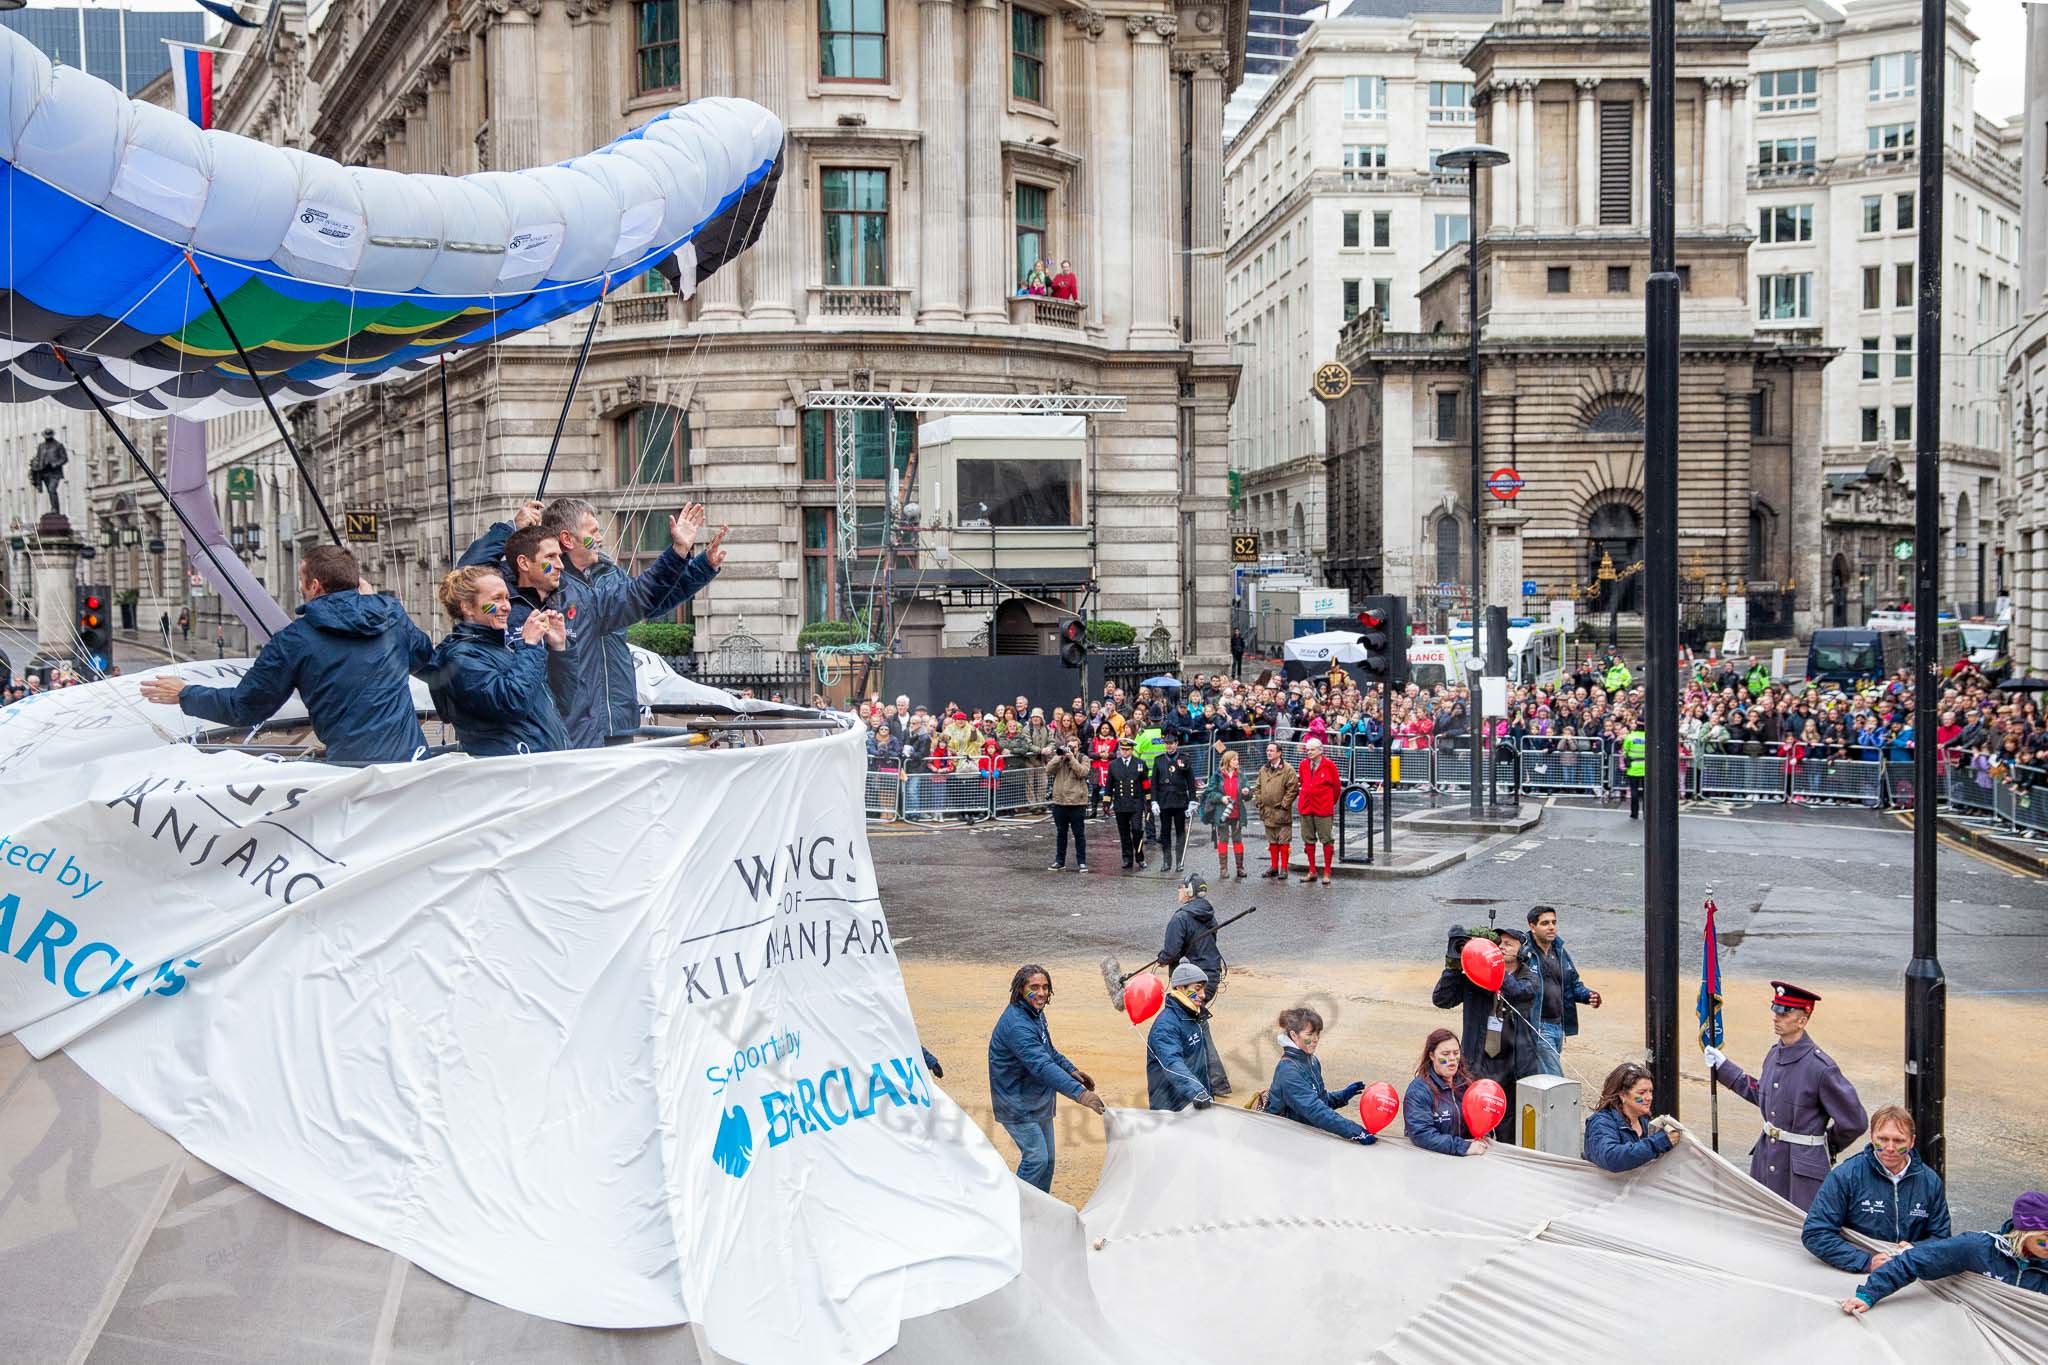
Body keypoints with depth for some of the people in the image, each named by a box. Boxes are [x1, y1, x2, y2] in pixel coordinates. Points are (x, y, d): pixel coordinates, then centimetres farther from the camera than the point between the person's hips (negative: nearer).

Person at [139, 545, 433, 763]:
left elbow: (244, 707, 5)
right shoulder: (392, 612, 6)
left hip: (352, 764, -4)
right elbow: (425, 654, 28)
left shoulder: (294, 641, -4)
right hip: (412, 755, 4)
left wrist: (185, 695, 22)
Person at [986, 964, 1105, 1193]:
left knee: (1047, 1159, 14)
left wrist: (1071, 1070, 10)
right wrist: (1079, 1093, -45)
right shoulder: (1017, 1025, -28)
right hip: (1018, 1104, -10)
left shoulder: (1035, 1013, 5)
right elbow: (1042, 1065, -38)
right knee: (1036, 1158, -14)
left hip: (1038, 1101, 10)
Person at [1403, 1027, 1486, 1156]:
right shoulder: (1418, 1090, -7)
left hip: (1470, 1159, 3)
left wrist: (1483, 1139, -4)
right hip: (1432, 1157, -3)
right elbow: (1421, 1134, -18)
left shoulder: (1468, 1082, 9)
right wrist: (1463, 1147, -23)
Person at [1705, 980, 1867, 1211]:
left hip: (1802, 1170, -7)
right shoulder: (1774, 1055, 4)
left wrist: (1828, 1147, 4)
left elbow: (1853, 1121, -11)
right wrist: (1722, 1066, 25)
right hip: (1766, 1161, 7)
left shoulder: (1820, 1067, -18)